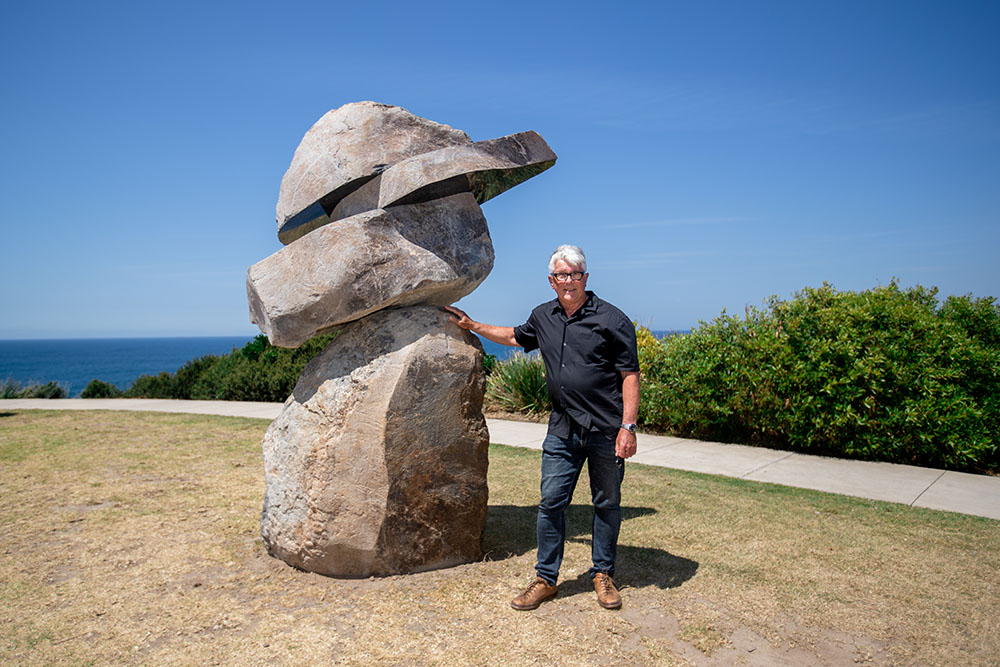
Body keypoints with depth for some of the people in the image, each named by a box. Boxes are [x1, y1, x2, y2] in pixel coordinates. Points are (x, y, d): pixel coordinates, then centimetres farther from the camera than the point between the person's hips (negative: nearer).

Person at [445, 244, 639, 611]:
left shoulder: (612, 320, -8)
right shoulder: (543, 317, 8)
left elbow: (630, 376, -8)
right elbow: (515, 337, 29)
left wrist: (628, 427, -15)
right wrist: (472, 325, 29)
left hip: (606, 430, -3)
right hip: (562, 429, 4)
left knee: (606, 504, 10)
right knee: (551, 501, 3)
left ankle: (603, 575, 28)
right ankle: (546, 578, 17)